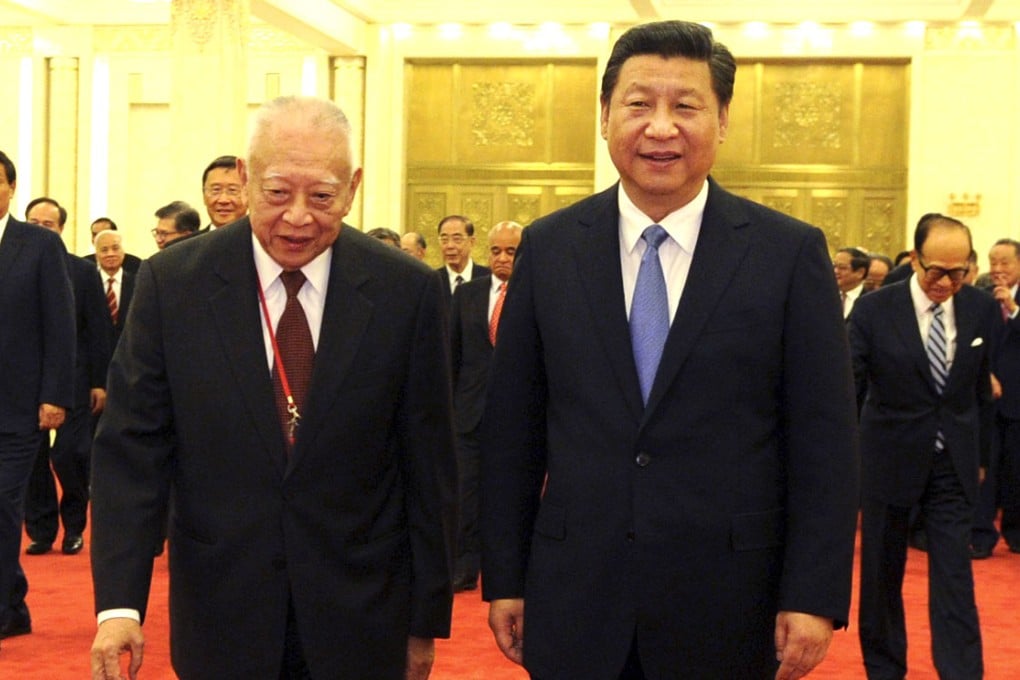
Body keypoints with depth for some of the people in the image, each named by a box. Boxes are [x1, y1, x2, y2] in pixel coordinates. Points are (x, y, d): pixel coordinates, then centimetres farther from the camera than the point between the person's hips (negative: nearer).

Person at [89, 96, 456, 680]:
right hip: (222, 624, 1)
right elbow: (132, 449, -5)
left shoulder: (407, 291, -7)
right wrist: (119, 603, -14)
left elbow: (429, 465, -2)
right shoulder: (172, 283, -5)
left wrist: (428, 619, 1)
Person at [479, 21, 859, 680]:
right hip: (574, 608, 2)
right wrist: (505, 579, 5)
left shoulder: (792, 252, -4)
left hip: (727, 612, -1)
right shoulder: (549, 248, 2)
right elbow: (511, 427, 5)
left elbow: (824, 440, -3)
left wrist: (814, 598, -7)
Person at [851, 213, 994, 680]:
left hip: (954, 464, 1)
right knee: (882, 572, 12)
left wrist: (980, 455, 13)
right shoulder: (874, 310, -11)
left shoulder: (981, 309, -1)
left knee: (954, 576, -2)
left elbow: (981, 388, 9)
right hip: (890, 460, -1)